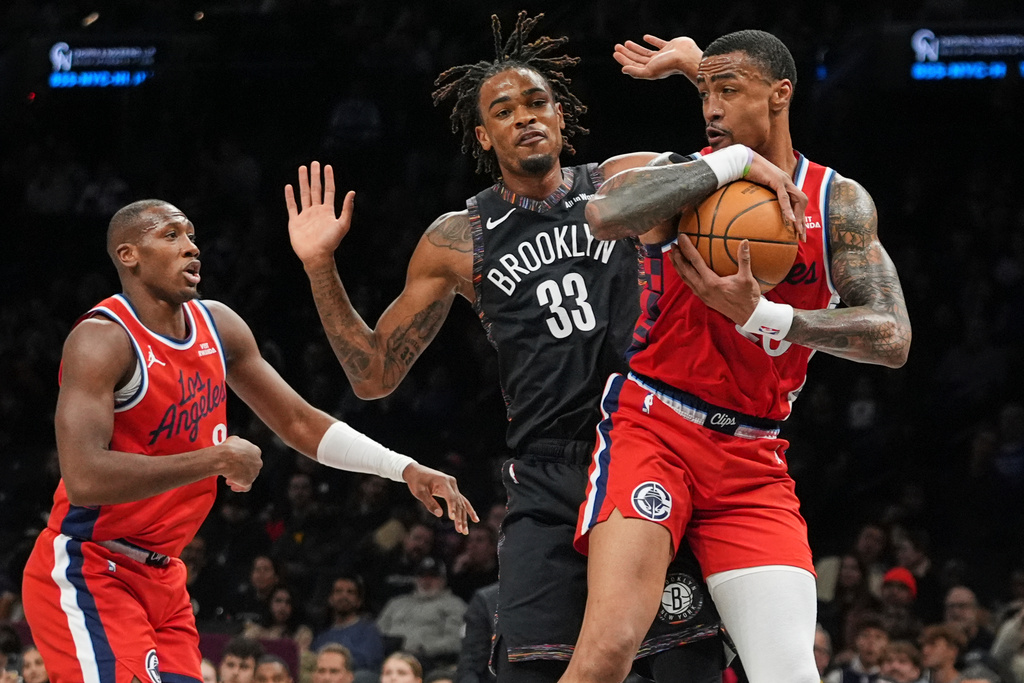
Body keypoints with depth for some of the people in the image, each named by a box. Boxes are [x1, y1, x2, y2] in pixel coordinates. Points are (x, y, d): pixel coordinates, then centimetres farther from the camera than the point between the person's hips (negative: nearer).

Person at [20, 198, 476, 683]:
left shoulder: (217, 326, 5)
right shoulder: (102, 341, -20)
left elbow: (299, 423, 15)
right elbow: (83, 479, -32)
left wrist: (404, 469, 3)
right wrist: (215, 460, -26)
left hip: (159, 574, 9)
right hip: (85, 572, -8)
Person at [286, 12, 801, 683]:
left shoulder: (627, 181, 8)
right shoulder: (459, 240, 10)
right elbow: (375, 374, 13)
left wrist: (747, 160, -15)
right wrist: (321, 268, 1)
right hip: (549, 481, 0)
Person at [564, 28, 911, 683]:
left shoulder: (839, 203, 6)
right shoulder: (685, 175, 0)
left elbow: (893, 340, -6)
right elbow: (605, 215, -24)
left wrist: (759, 315, -18)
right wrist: (731, 165, -18)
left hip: (753, 461, 3)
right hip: (654, 428, -3)